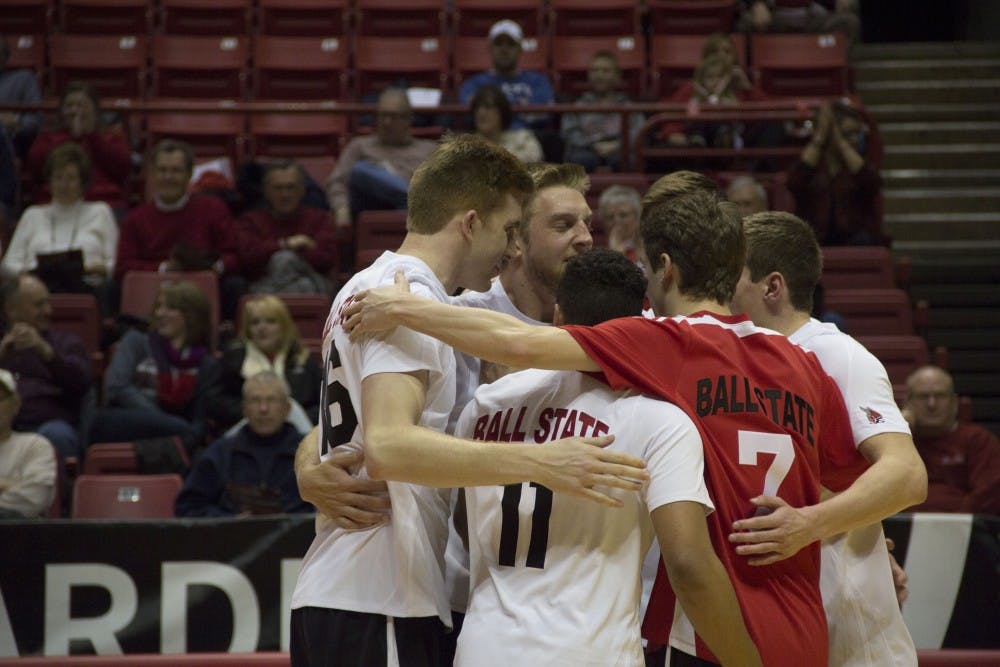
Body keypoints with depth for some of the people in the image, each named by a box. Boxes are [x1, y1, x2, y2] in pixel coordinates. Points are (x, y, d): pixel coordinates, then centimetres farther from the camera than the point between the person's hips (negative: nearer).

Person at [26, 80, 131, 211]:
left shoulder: (113, 137, 23)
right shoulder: (48, 137, 24)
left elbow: (122, 168, 3)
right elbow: (35, 169, 3)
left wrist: (93, 136, 2)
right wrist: (72, 137, 2)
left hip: (105, 204, 0)